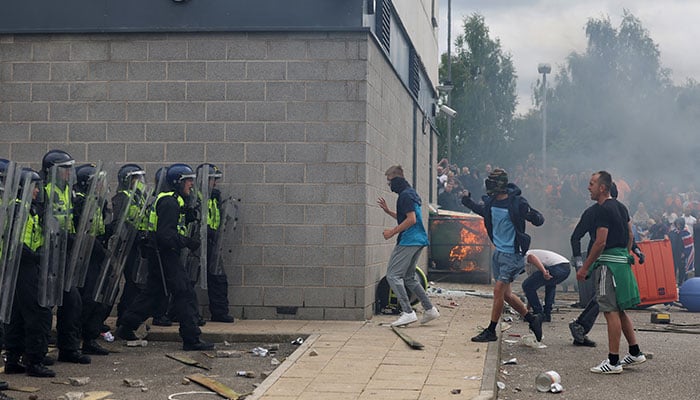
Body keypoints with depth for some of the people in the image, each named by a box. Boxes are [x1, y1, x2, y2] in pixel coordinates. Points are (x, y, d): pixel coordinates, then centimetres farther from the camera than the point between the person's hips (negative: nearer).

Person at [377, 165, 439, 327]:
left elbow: (411, 220, -19)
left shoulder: (405, 195, -12)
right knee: (408, 278, 16)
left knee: (393, 275, -10)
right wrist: (388, 211, 25)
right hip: (418, 240, 11)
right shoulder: (410, 193, 21)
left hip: (408, 241, -11)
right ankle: (430, 309, 15)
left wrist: (392, 232, -14)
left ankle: (408, 312, -16)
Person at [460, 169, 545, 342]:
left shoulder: (517, 203, -16)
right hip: (498, 253, 8)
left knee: (498, 290, -8)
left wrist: (531, 214, -34)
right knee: (506, 294, 12)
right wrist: (467, 201, 16)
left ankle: (491, 331, 2)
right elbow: (483, 210, 27)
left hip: (513, 255, -8)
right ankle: (532, 318, 29)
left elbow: (539, 221, -12)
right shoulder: (490, 201, 3)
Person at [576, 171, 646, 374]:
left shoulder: (603, 210, -14)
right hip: (622, 261, 10)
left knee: (611, 311, -7)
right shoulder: (621, 207, 15)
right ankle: (635, 353, 22)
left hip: (608, 263, -10)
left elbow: (600, 242, -19)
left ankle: (613, 361, -4)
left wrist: (584, 267, -14)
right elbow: (630, 234, 20)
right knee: (619, 310, 17)